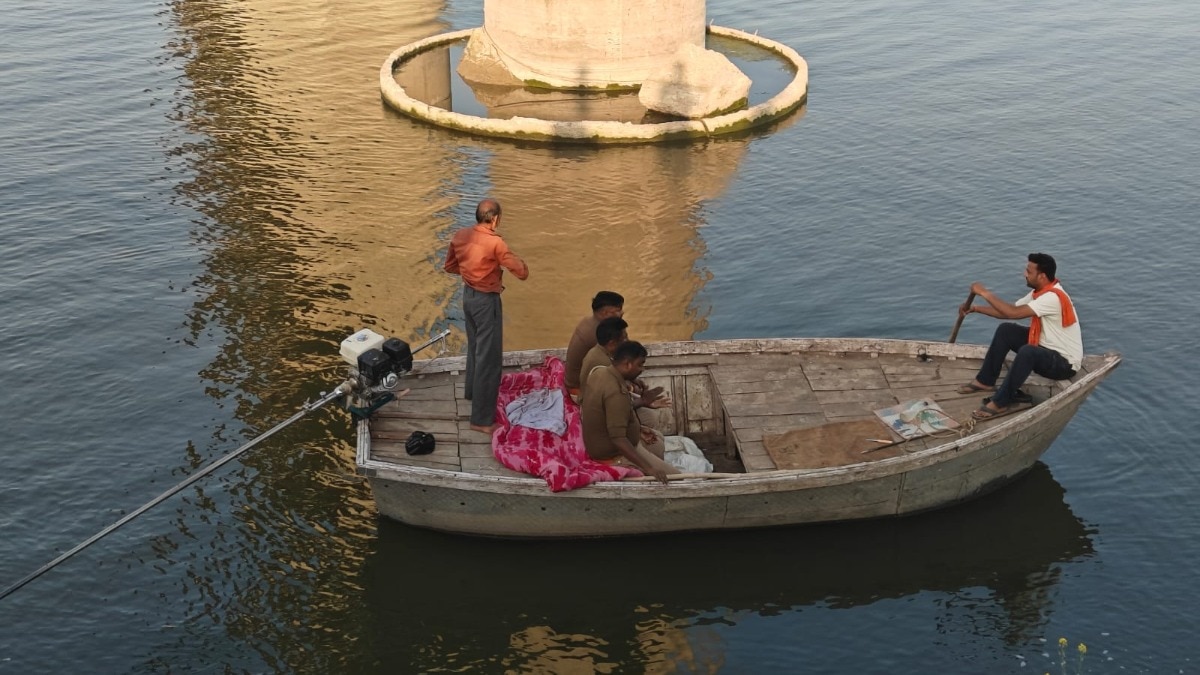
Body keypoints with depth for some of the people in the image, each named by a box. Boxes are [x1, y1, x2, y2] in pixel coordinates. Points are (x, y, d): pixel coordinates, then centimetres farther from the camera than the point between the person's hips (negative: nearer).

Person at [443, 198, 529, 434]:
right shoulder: (495, 243, -24)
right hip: (486, 300, -8)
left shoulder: (460, 236, -2)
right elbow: (522, 273, -20)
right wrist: (516, 260, 1)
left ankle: (473, 392, 49)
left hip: (468, 295, 8)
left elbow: (450, 266, 13)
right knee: (488, 358, -3)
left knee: (475, 347, 29)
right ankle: (481, 419, -1)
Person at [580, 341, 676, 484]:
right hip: (614, 455, -10)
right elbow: (618, 439, -34)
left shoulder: (600, 373, -2)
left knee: (658, 444, 27)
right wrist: (648, 468, -34)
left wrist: (638, 429, 12)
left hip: (603, 443, 10)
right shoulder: (616, 392, -32)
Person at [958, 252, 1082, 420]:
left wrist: (985, 293, -23)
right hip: (1046, 348, 10)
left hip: (1065, 363, -10)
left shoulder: (1053, 297, -28)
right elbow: (1011, 310, 9)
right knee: (1005, 331, 1)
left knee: (1027, 351, -38)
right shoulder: (1040, 292, 2)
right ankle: (985, 381, 10)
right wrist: (976, 308, 1)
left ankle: (999, 403, -26)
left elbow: (1013, 313, -32)